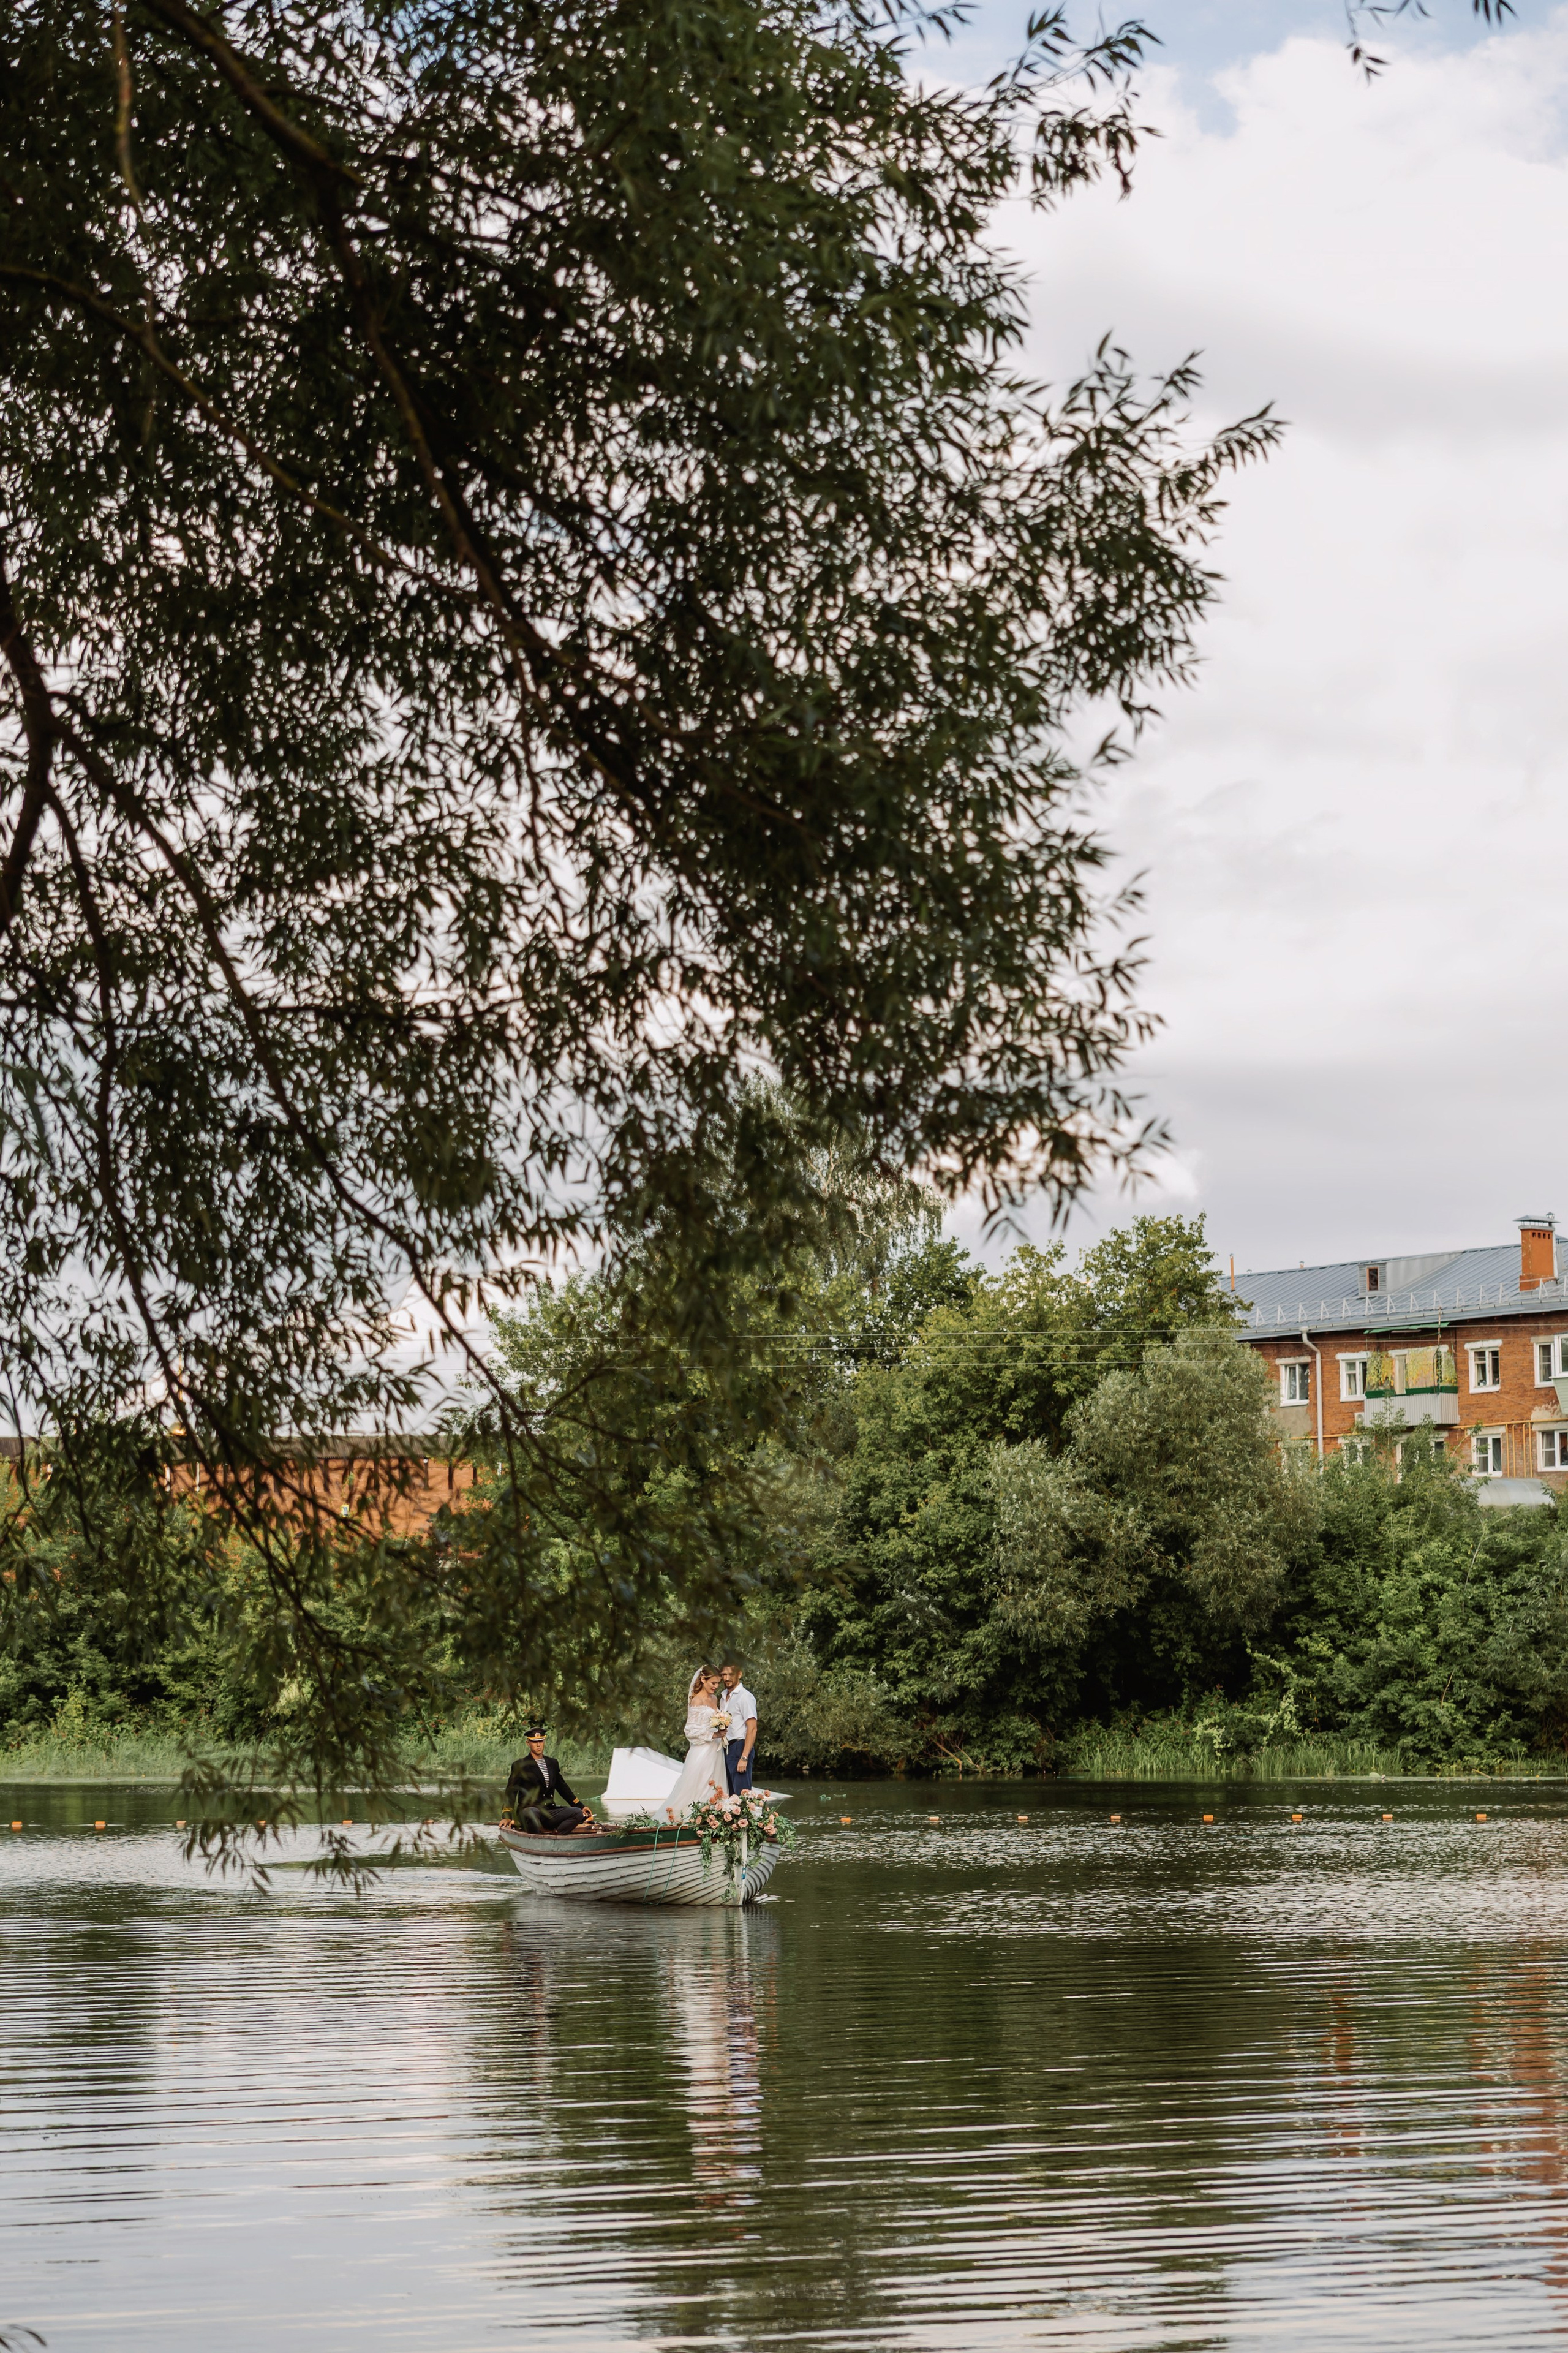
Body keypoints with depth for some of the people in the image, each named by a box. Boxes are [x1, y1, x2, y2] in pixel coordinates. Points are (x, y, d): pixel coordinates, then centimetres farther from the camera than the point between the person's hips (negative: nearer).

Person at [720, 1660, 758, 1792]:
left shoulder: (745, 1697, -10)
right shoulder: (725, 1697, 16)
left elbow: (752, 1729, -16)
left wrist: (744, 1757, -21)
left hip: (739, 1748, -9)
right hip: (727, 1750, 9)